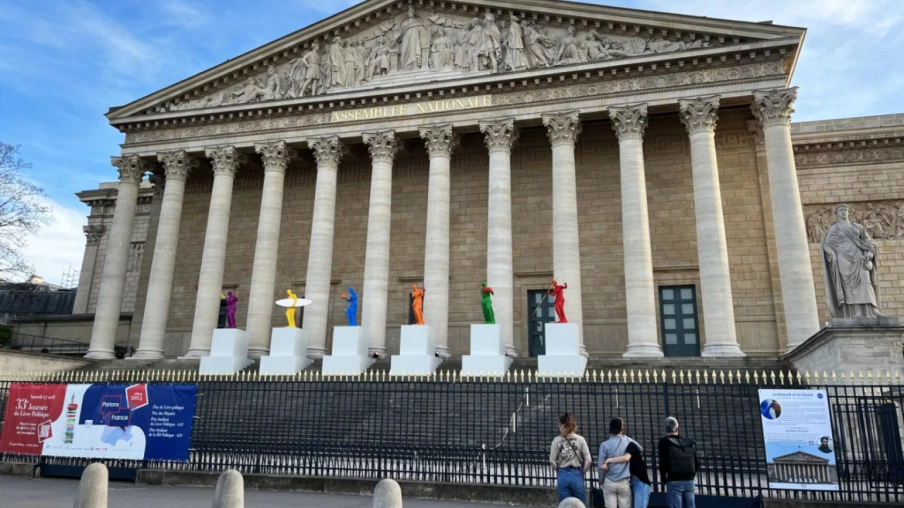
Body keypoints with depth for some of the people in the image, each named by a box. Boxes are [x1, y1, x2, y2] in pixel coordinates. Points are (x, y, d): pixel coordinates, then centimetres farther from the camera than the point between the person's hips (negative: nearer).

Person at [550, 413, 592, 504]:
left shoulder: (557, 440, -4)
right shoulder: (580, 439, -3)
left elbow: (552, 461, -6)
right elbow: (588, 460, -6)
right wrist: (582, 472, 9)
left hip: (563, 476, 0)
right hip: (577, 475, 0)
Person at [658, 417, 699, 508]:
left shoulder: (665, 441, 0)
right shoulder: (690, 442, 13)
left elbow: (663, 462, -5)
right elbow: (697, 463, 12)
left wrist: (664, 479, 8)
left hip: (674, 481, -4)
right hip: (689, 481, 4)